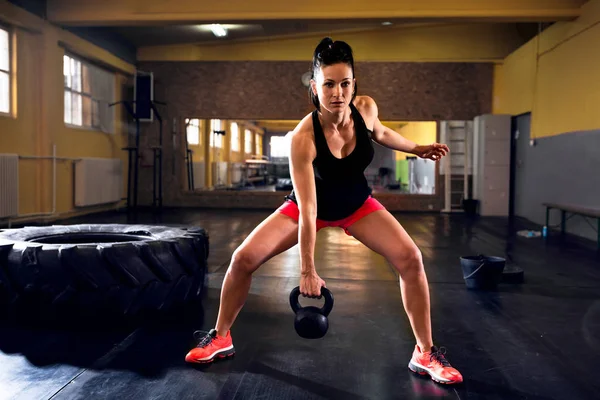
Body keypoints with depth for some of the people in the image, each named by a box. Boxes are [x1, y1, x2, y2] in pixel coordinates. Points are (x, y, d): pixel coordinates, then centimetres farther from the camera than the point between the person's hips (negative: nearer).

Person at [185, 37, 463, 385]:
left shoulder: (366, 108, -22)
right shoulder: (303, 137, -34)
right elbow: (307, 211, -32)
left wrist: (418, 148, 12)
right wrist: (308, 271, -28)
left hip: (357, 203, 3)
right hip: (314, 205, -3)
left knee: (410, 258, -16)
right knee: (243, 258, -13)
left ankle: (425, 354, 1)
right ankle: (221, 338, 11)